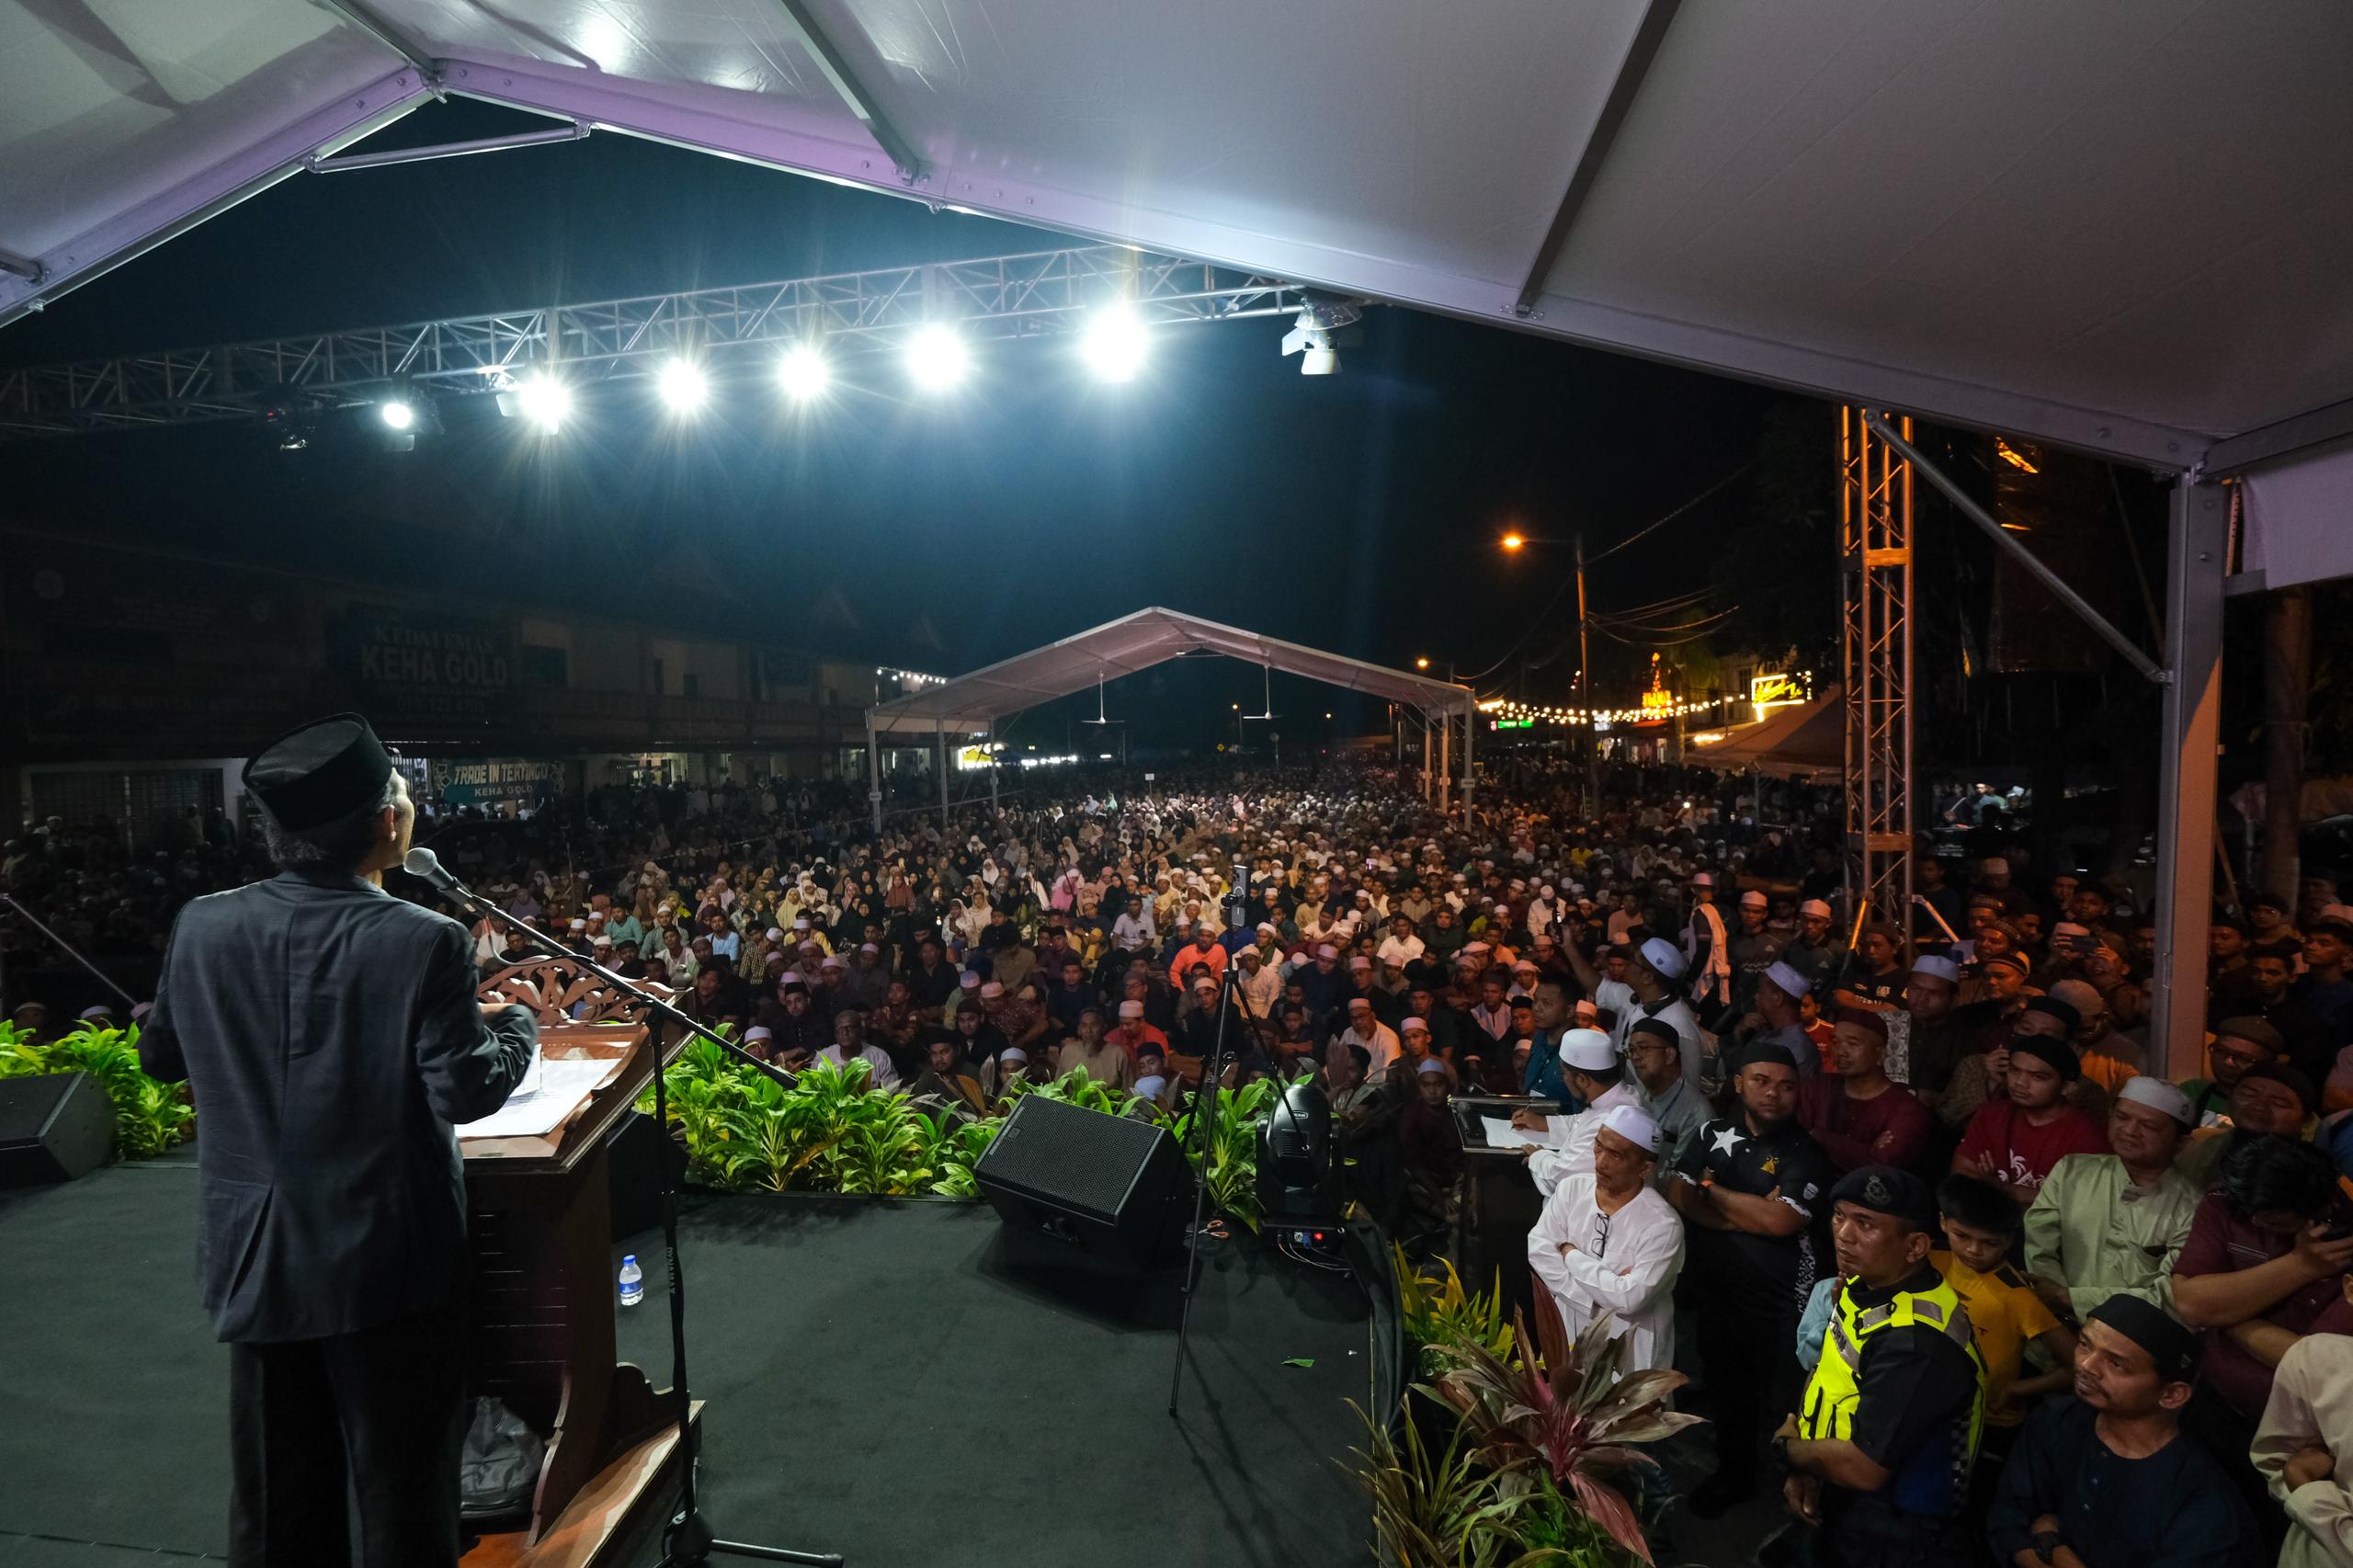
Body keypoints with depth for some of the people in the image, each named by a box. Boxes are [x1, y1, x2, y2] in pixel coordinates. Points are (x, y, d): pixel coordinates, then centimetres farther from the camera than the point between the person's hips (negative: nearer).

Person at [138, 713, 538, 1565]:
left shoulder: (203, 925, -5)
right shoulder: (424, 941, -21)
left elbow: (159, 1055, 10)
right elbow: (464, 1092, -18)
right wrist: (517, 1024, -1)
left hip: (256, 1260, 5)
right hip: (390, 1260, -5)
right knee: (401, 1495, 13)